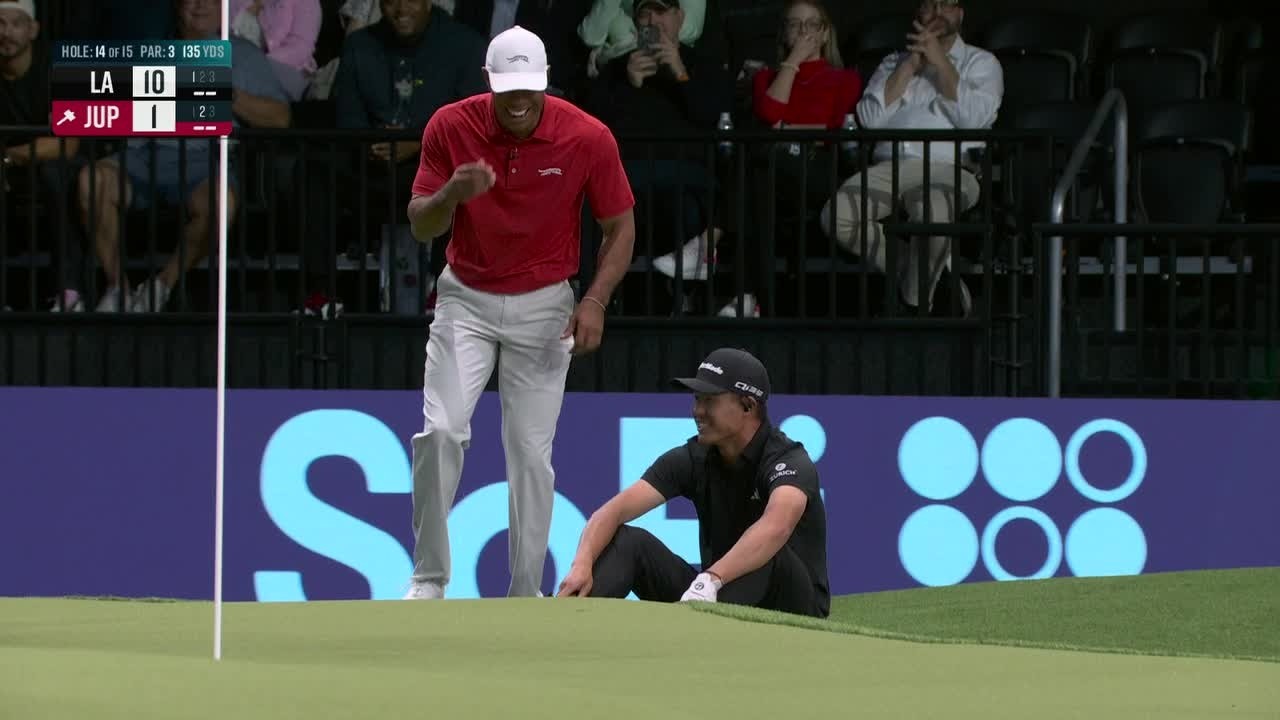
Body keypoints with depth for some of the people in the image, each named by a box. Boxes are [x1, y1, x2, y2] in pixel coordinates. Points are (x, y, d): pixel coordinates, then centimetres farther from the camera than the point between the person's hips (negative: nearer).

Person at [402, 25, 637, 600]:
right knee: (440, 433, -15)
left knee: (531, 454, -1)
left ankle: (525, 598, 8)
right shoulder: (451, 126, -12)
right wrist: (451, 194, -32)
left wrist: (595, 301, -17)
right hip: (465, 300, 1)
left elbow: (620, 228, -2)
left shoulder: (588, 138, -14)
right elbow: (420, 227, -9)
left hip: (543, 309, 0)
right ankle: (429, 578, -2)